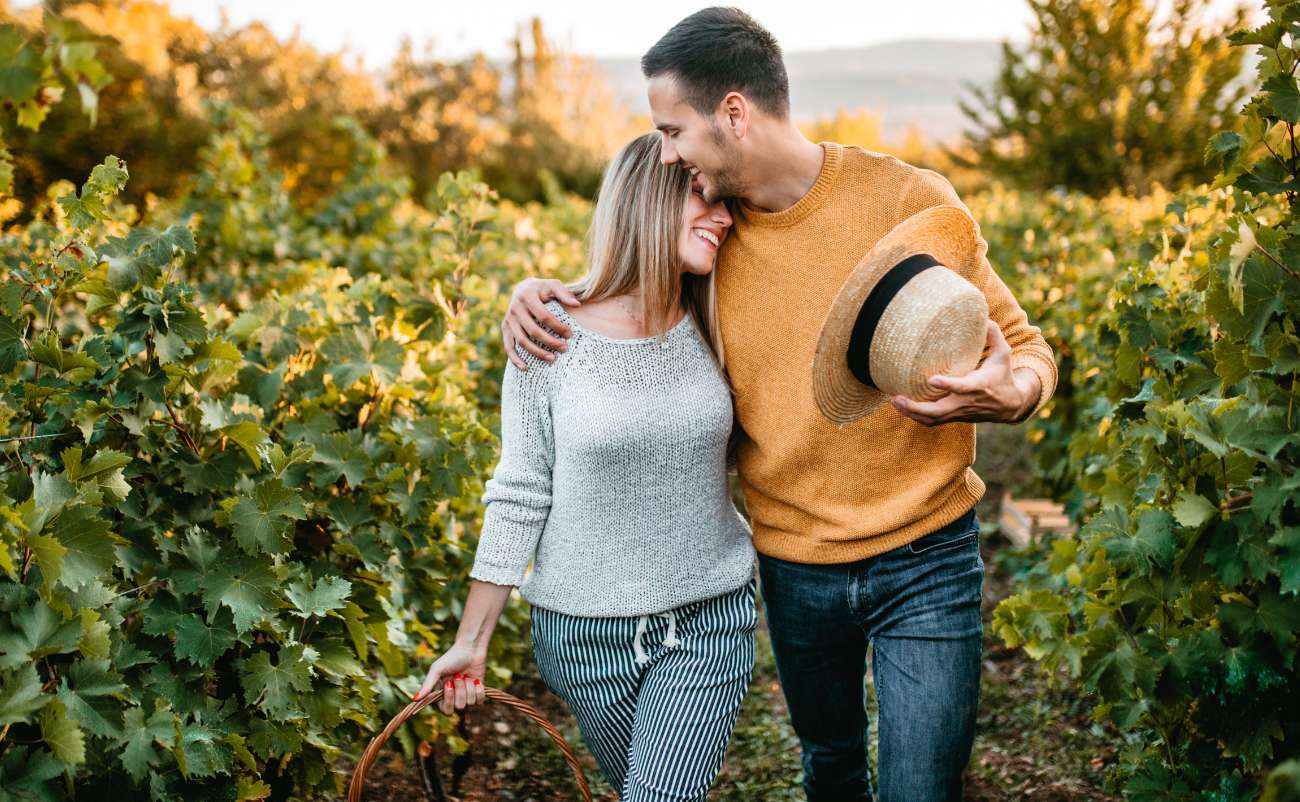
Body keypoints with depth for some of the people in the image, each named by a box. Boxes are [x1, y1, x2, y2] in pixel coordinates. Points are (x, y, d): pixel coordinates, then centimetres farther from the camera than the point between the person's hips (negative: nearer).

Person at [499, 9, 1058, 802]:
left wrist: (1007, 394, -33)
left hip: (924, 561, -4)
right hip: (793, 565, 4)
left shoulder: (907, 200, -14)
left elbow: (1026, 350, -8)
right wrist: (539, 290, -5)